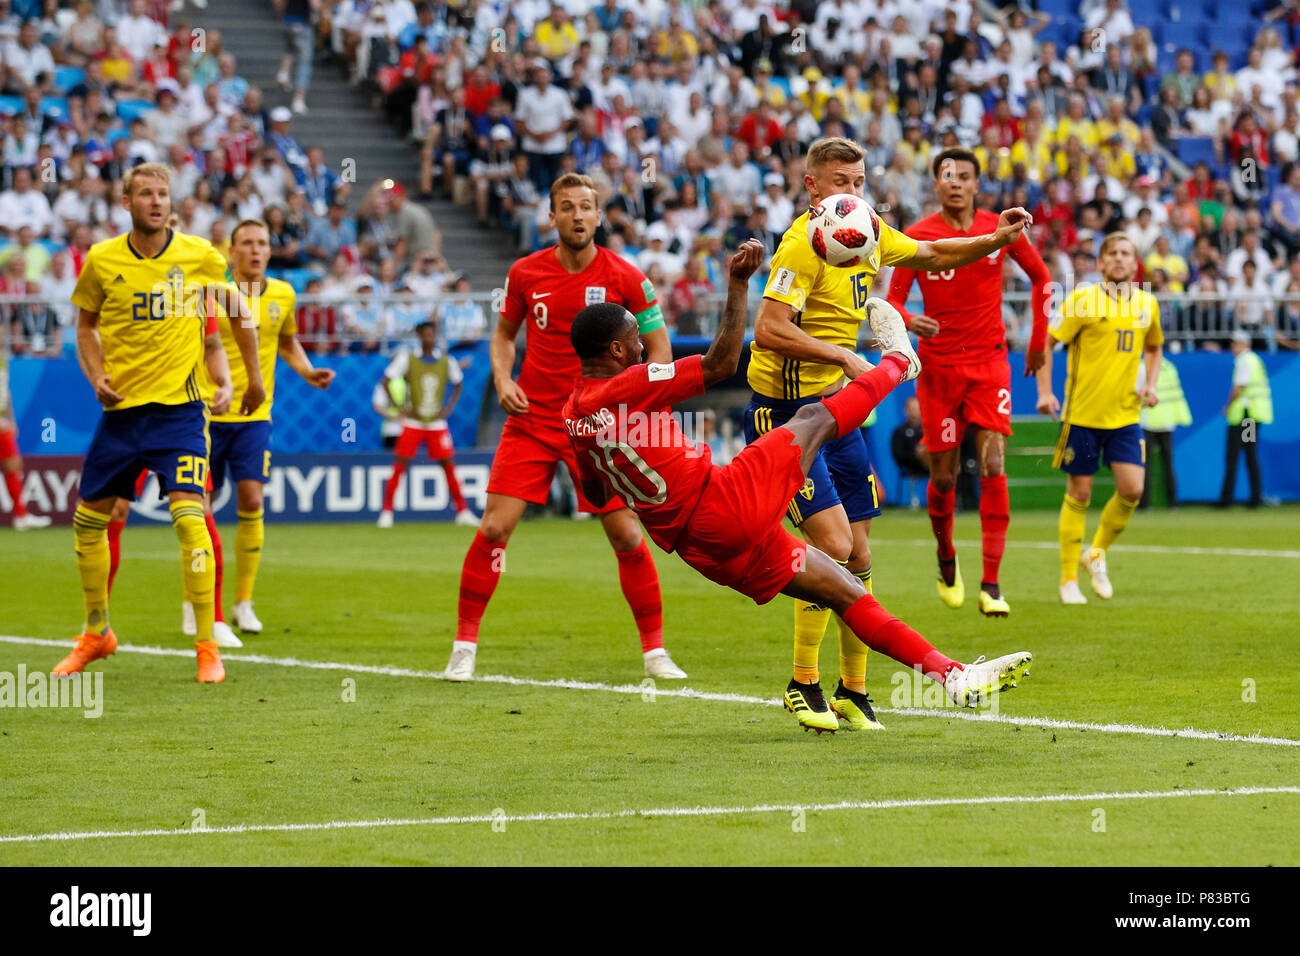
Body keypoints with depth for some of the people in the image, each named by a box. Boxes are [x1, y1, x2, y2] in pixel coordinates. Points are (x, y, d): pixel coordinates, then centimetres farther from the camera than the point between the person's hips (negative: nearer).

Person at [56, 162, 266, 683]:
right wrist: (97, 375, -3)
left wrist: (253, 378, 16)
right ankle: (96, 634, 29)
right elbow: (86, 324, 14)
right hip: (121, 407, 3)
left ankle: (207, 646, -10)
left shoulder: (199, 256, -5)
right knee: (89, 519, 8)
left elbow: (238, 306, 13)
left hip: (179, 409, -3)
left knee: (189, 516, -17)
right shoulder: (101, 260, -2)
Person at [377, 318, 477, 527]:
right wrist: (399, 406, -11)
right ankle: (387, 512, 2)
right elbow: (386, 381, -3)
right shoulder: (407, 358, -5)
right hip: (412, 422, -2)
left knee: (449, 466, 1)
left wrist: (449, 408, 4)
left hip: (437, 423, 2)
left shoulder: (447, 361, 2)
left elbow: (457, 385, 18)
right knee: (400, 466, -5)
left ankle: (463, 511, 9)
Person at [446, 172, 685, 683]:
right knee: (494, 528, -8)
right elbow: (504, 334, 14)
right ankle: (464, 645, 5)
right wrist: (502, 378, -4)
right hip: (531, 420, 1)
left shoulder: (626, 278, -6)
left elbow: (659, 348, 2)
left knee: (627, 536, -3)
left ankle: (654, 651, 12)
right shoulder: (525, 274, -2)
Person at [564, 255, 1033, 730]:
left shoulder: (575, 413, 10)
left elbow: (596, 493, 25)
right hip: (729, 506, -9)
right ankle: (898, 360, 37)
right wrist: (737, 286, -12)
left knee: (849, 592, 11)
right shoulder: (627, 386, -17)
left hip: (703, 548, 9)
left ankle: (953, 675, 9)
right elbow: (720, 366, -15)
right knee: (815, 419, 9)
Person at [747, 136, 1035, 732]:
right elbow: (769, 329, -26)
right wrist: (844, 356, -25)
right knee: (831, 544, -16)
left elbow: (930, 255, 24)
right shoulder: (804, 244, -17)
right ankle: (804, 685, -3)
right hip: (786, 410, -8)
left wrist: (996, 240, 9)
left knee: (858, 554, 6)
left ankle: (853, 692, 17)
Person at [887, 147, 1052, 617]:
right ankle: (946, 558, 33)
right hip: (938, 366, 0)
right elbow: (893, 299, -3)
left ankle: (991, 585, -14)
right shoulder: (916, 237, -4)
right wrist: (910, 320, -26)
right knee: (943, 477, 3)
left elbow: (1040, 277, 14)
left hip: (989, 361, 0)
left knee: (993, 466, -13)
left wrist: (1038, 340, 13)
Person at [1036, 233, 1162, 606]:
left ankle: (1098, 554, 16)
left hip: (1125, 414, 4)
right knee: (1079, 494, 0)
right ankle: (1069, 578, 12)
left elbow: (1153, 347, 25)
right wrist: (1045, 392, -15)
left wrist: (1152, 383, 8)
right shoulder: (1083, 300, -7)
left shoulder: (1147, 304, 7)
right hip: (1083, 412, -4)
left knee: (1132, 490, -9)